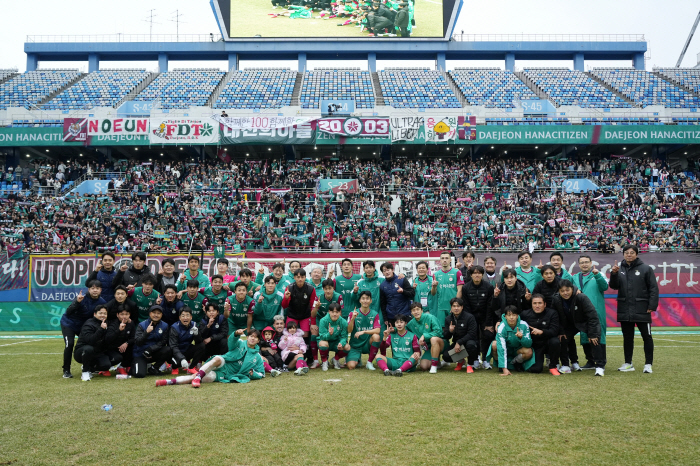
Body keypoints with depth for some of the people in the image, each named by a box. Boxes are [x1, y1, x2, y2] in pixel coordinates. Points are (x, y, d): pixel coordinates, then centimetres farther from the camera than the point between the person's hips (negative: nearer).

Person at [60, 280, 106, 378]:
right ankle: (66, 371, -5)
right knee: (69, 344, -18)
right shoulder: (82, 298, -27)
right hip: (68, 323, -4)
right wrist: (77, 302, -50)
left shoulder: (102, 302, -14)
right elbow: (68, 312, -35)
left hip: (83, 326, 4)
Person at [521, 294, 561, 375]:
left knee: (555, 342, -36)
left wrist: (541, 332, -35)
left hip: (547, 343, 0)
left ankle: (552, 366, -10)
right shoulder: (525, 314, -1)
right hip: (534, 346, 0)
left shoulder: (552, 313, -8)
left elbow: (554, 331, -18)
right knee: (535, 369, -17)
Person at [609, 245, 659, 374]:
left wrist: (652, 306, -11)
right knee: (627, 337, 12)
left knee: (647, 336, 3)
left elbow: (653, 288, -5)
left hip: (642, 310, -4)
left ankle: (648, 364, 13)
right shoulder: (620, 269, 8)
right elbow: (614, 286, -1)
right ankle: (628, 363, 21)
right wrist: (614, 274, -17)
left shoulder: (645, 268, -2)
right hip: (624, 310, 4)